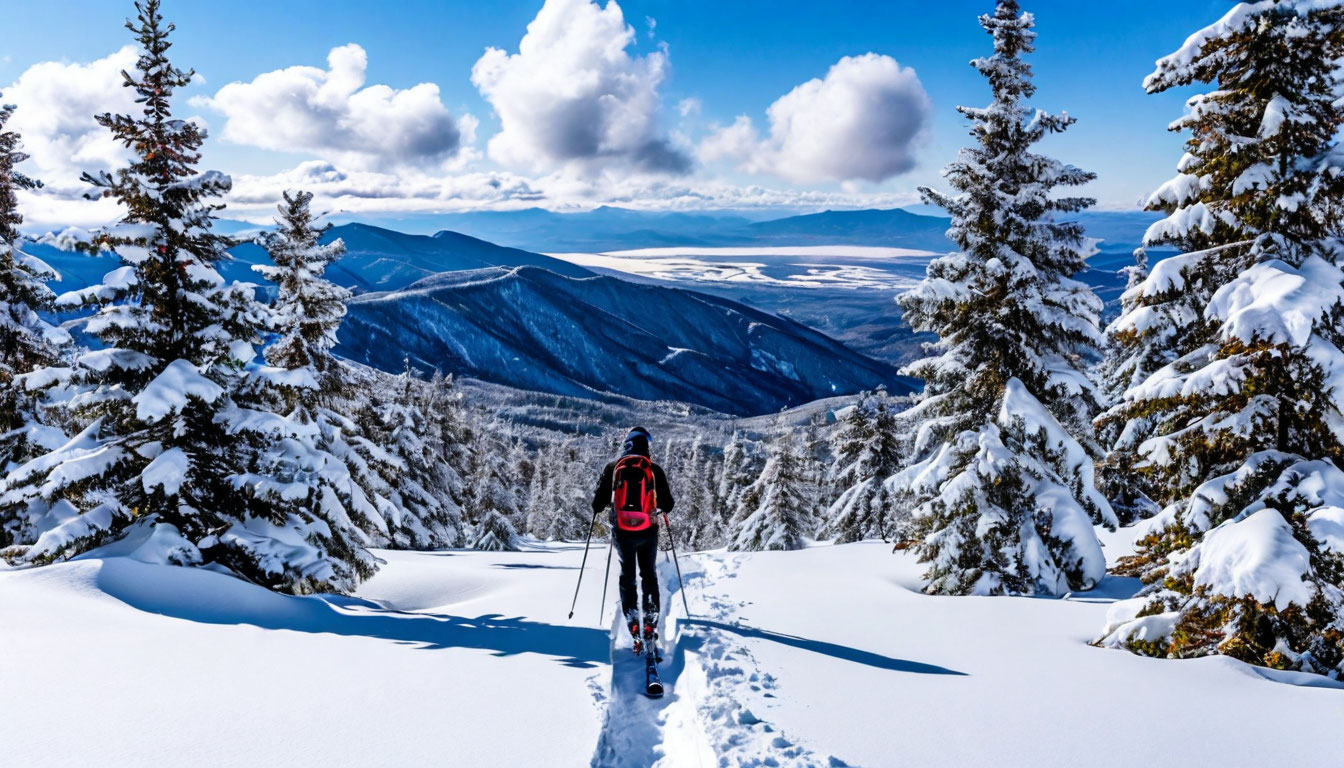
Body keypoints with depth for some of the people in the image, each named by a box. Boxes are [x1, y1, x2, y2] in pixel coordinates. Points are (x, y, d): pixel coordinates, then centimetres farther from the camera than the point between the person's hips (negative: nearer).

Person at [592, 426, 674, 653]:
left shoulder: (612, 468, -2)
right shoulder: (655, 470, -2)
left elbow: (597, 503, 0)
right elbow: (668, 504, 3)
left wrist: (598, 508, 23)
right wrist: (661, 507, 26)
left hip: (622, 531, 0)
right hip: (648, 531, 0)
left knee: (627, 575, 14)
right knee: (649, 574, 17)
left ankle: (632, 622, 2)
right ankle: (651, 621, 7)